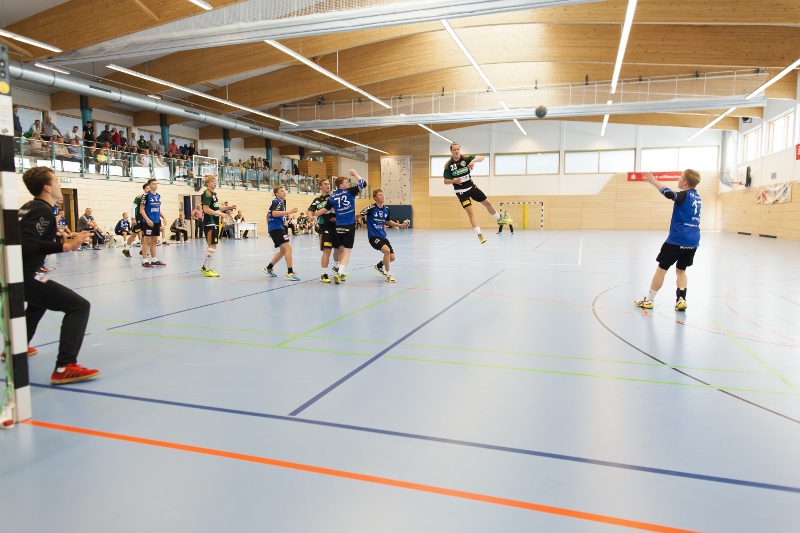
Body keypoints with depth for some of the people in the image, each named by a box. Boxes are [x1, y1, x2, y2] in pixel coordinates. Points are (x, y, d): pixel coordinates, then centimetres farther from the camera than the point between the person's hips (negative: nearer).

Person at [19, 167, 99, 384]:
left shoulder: (29, 207, 14)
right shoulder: (43, 211, -14)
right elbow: (27, 245, -27)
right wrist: (65, 246, -35)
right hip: (23, 275, -11)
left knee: (39, 302, 40)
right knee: (79, 306, -18)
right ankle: (64, 368, -26)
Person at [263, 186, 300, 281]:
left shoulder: (280, 202, 23)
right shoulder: (277, 201, -7)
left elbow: (268, 215, 32)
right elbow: (274, 213, -26)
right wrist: (289, 212, -30)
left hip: (278, 227, 11)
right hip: (276, 228, -11)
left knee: (283, 250, 17)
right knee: (288, 248, -19)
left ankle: (269, 268, 26)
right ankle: (290, 273, -24)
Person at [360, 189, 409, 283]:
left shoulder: (386, 209, 5)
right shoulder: (371, 208, -14)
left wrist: (400, 225, 12)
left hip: (383, 236, 7)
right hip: (373, 236, -7)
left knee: (392, 257, 5)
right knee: (387, 250, -29)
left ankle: (379, 266, 39)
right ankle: (388, 275, -12)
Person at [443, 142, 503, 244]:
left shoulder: (466, 158, -8)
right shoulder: (448, 165, -11)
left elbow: (481, 158, -18)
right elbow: (446, 181, -7)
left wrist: (474, 160, -38)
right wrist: (454, 181, -27)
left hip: (472, 187, 3)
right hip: (461, 192, -3)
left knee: (488, 203, 9)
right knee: (470, 212, -13)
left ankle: (500, 219, 34)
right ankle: (479, 234, -12)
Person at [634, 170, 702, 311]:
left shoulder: (685, 195, -11)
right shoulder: (697, 197, 13)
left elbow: (669, 193, -32)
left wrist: (653, 181, -36)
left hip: (677, 240, -7)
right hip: (692, 242, 7)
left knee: (661, 268, 4)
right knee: (681, 270, 18)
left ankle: (648, 300, 11)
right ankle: (681, 300, 5)